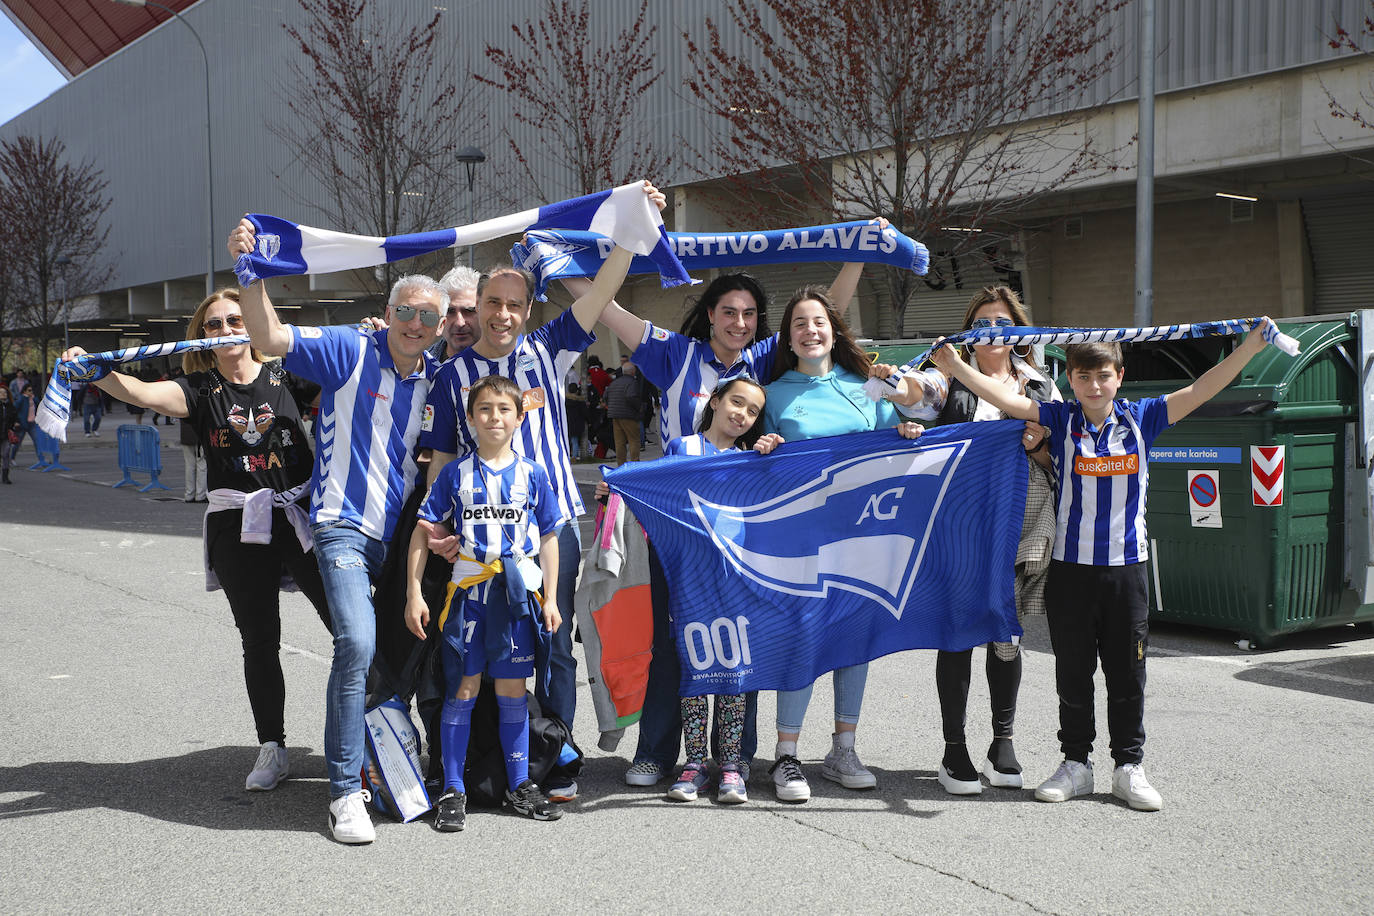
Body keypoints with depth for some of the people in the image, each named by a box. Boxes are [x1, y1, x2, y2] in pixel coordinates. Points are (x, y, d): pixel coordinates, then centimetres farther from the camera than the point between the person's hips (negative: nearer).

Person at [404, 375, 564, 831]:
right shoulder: (454, 474, 2)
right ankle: (453, 790, 9)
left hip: (517, 592, 1)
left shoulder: (533, 475, 6)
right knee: (463, 689, 0)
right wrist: (414, 593, -3)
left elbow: (548, 538, 9)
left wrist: (550, 599, 5)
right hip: (467, 589, -1)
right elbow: (423, 533, 3)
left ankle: (520, 784, 19)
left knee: (512, 690, 8)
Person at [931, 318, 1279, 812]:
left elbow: (1200, 390, -3)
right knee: (1073, 673, 9)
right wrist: (956, 368, -24)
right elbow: (1008, 400, -11)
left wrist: (1252, 345, -12)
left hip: (1126, 567, 1)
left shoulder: (1140, 418, 1)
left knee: (1127, 673, 7)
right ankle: (1075, 763, 20)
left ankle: (1129, 767, 18)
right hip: (1070, 567, 0)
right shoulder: (1060, 419, -1)